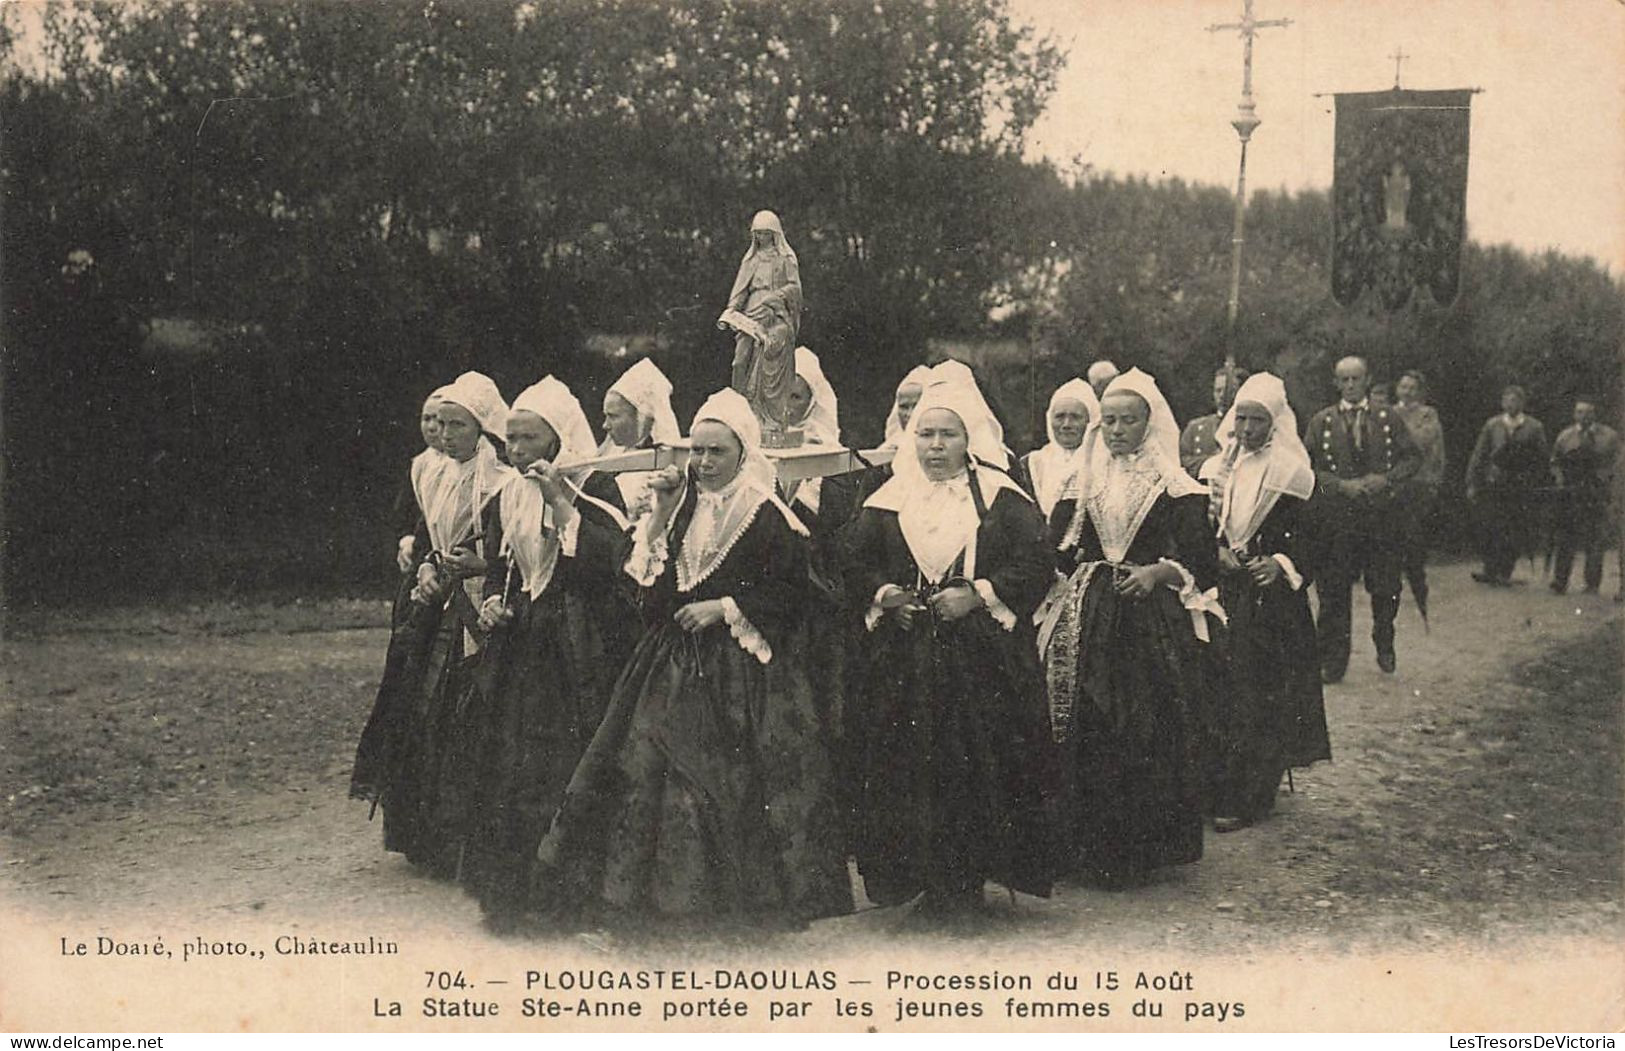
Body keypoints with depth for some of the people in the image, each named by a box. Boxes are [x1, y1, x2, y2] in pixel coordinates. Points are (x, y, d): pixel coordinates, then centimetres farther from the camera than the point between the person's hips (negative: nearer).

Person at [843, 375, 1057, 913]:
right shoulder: (887, 502, 11)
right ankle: (921, 876, 9)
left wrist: (978, 595, -13)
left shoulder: (1003, 501, 3)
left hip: (982, 658, -2)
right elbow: (855, 563, 12)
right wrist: (883, 595, -7)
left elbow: (1035, 567, -2)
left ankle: (968, 876, 8)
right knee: (909, 766, 0)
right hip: (902, 662, 2)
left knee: (978, 763, -3)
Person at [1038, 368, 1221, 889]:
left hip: (1155, 626, -3)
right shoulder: (1082, 485, 13)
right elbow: (1053, 553, 13)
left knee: (1150, 737, -5)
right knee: (1084, 737, 2)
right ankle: (1092, 850, 13)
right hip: (1087, 625, 3)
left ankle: (1144, 847, 7)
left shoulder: (1177, 488, 1)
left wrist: (1158, 572, -17)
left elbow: (1201, 561, -2)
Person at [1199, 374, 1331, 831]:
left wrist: (1280, 564, -22)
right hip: (1221, 592, 4)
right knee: (1218, 686, 2)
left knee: (1256, 694, -5)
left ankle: (1245, 798, 0)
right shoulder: (1217, 467, 10)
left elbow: (1303, 536, -4)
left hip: (1269, 596, -4)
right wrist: (1216, 553, -8)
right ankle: (1214, 786, 12)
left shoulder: (1289, 472, -3)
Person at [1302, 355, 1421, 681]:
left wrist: (1386, 479, -9)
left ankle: (1385, 646, 30)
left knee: (1386, 589, 4)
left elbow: (1412, 457, 8)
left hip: (1382, 516, 1)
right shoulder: (1321, 421, 5)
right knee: (1334, 593, 0)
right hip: (1335, 517, -1)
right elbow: (1307, 467, 1)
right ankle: (1332, 662, 10)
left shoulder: (1388, 419, 9)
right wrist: (1341, 485, -12)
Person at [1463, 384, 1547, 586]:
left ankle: (1504, 573, 7)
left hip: (1521, 488, -1)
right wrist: (1472, 484, 3)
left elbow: (1543, 460, 6)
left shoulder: (1534, 428, 3)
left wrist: (1536, 484, -2)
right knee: (1491, 531, -3)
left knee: (1515, 533, -1)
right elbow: (1478, 456, 7)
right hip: (1493, 485, 1)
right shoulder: (1492, 425, 6)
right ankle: (1490, 571, 3)